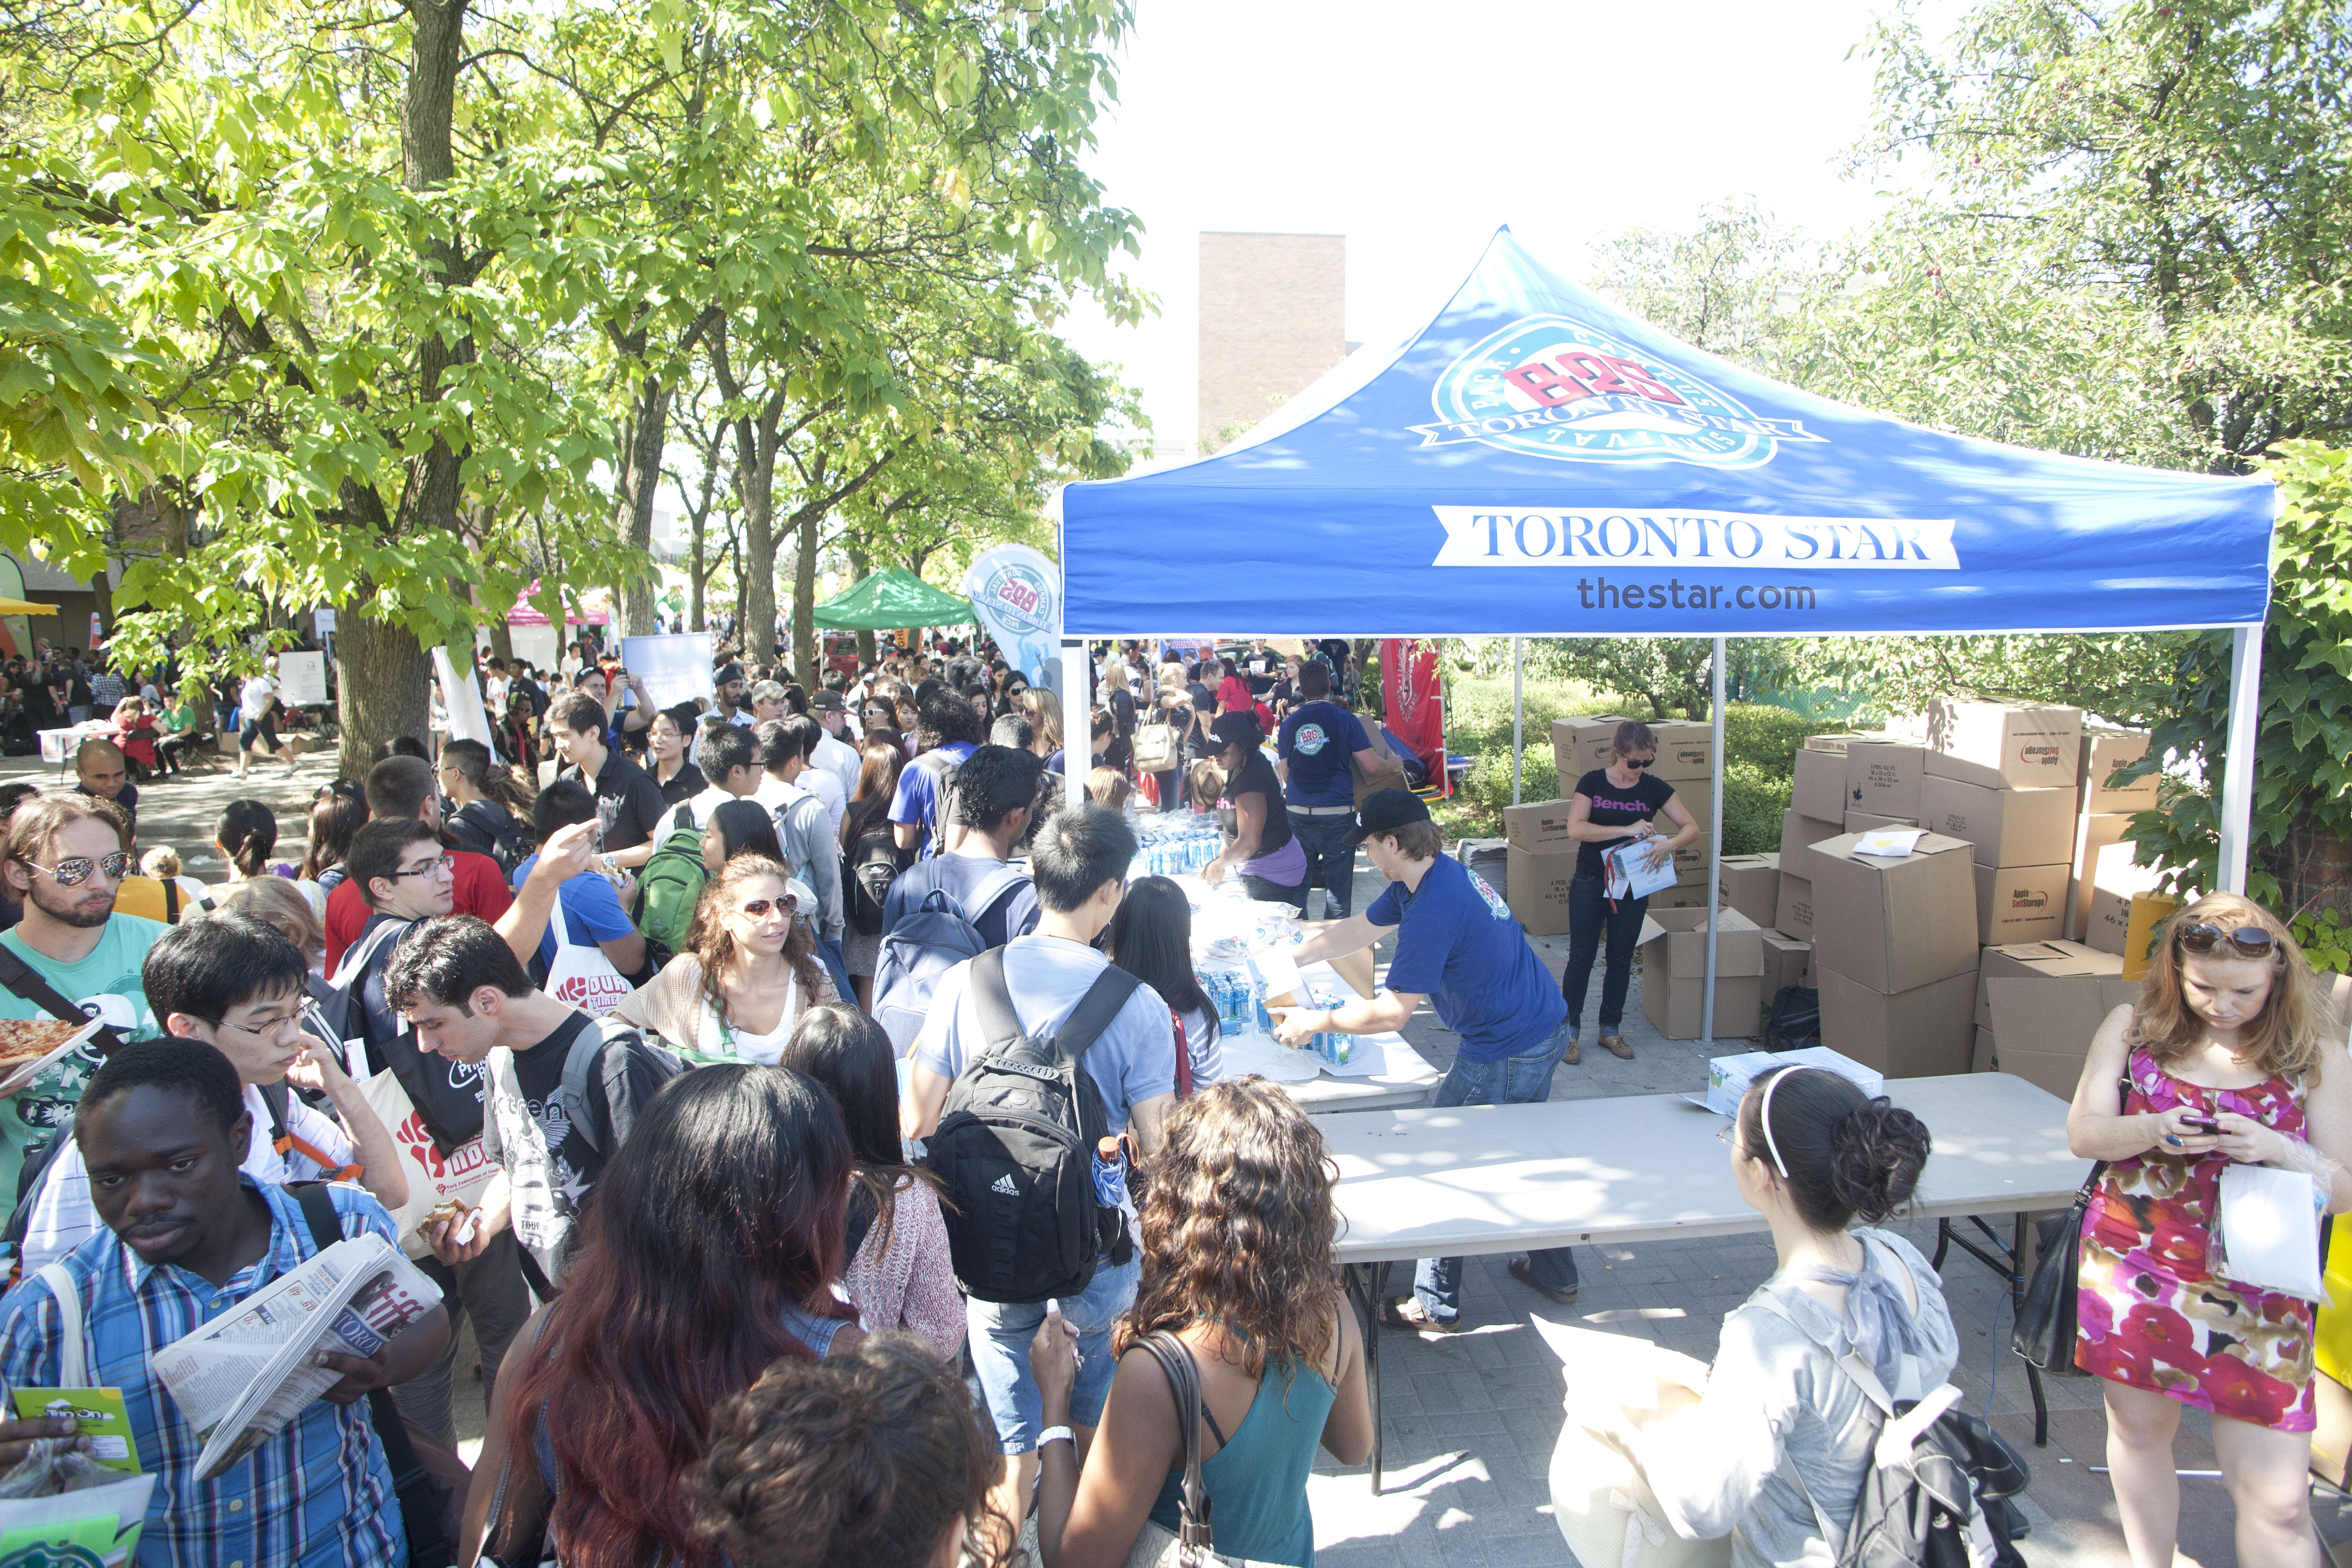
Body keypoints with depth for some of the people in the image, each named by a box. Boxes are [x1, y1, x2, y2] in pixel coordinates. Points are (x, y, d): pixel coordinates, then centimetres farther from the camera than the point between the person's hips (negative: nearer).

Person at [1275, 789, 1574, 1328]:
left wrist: (1313, 1021, -13)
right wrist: (1286, 959, 18)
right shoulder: (1438, 873, 5)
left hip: (1504, 1054, -10)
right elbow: (1360, 930, 16)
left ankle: (1436, 1306, 16)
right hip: (1544, 1030, 10)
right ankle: (1555, 1273, 41)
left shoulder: (1434, 909, -27)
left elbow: (1392, 1013, -24)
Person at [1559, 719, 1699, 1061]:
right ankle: (1569, 1031, 12)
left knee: (1621, 958, 12)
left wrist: (1670, 843, -25)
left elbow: (1691, 827, -3)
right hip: (1589, 883, -2)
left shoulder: (1654, 788, -2)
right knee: (1581, 956, 1)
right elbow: (1576, 829, -20)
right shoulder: (1593, 783, -8)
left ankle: (1610, 1029, 25)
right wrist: (1627, 830, -26)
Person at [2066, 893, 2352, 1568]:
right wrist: (2151, 1132, -20)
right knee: (2139, 1431, 18)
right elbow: (2082, 1133, 0)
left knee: (2277, 1501, -4)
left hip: (2254, 1291, -2)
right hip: (2132, 1270, 2)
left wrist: (2275, 1149, -23)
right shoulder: (2133, 1027, 0)